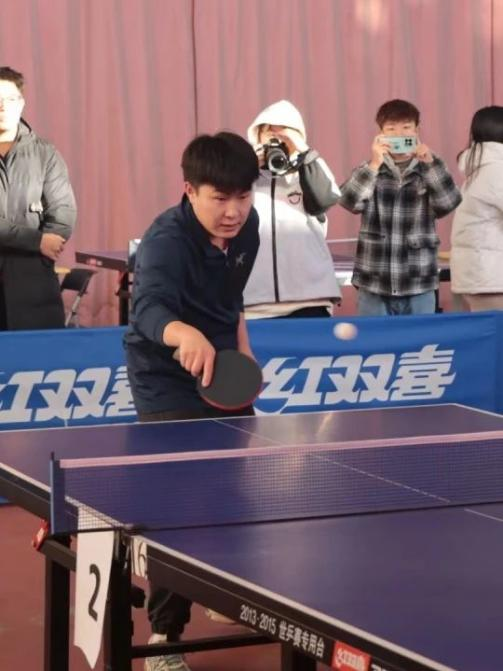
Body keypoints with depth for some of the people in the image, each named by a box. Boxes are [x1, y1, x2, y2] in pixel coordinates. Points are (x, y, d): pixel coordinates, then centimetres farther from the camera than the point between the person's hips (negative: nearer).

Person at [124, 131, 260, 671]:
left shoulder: (246, 226, -7)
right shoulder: (166, 241, -30)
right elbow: (149, 306, -50)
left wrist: (242, 349, 15)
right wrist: (184, 335, -70)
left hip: (224, 375, 8)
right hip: (168, 385, -8)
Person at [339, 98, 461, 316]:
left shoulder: (429, 172, 5)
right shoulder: (369, 172, 4)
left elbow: (448, 202, -11)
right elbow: (350, 201, -13)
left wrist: (430, 162, -21)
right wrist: (374, 164, -23)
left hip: (419, 286, 1)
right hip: (374, 286, 0)